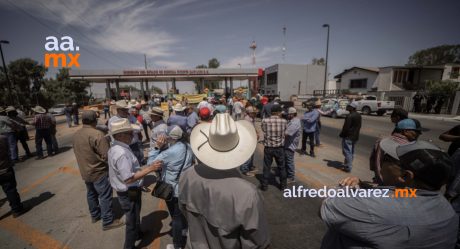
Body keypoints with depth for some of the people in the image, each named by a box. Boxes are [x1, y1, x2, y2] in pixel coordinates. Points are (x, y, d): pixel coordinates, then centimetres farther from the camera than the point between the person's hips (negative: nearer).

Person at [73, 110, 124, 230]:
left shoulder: (76, 134, 2)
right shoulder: (97, 134, -25)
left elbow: (77, 152, 13)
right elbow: (107, 155, -27)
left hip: (85, 171, 9)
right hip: (99, 171, -9)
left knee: (91, 193, 23)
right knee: (105, 196, 2)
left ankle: (95, 215, 40)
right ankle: (108, 221, 13)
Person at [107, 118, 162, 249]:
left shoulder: (116, 147, -1)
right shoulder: (121, 153, -33)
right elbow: (129, 179, -33)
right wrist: (150, 168, -33)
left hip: (127, 191, 10)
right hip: (129, 193, -10)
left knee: (134, 216, 32)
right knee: (132, 221, 14)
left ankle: (137, 233, 56)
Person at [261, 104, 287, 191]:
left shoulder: (265, 121, -12)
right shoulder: (284, 121, -9)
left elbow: (264, 131, -2)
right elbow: (285, 132, 3)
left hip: (268, 148, 0)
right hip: (280, 148, 1)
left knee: (267, 167, 13)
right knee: (281, 167, 19)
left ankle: (264, 185, 24)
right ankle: (283, 184, 34)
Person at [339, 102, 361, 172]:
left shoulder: (349, 116, -22)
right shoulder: (358, 115, 7)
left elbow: (346, 127, -22)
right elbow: (359, 126, 13)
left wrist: (341, 135, -9)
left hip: (348, 137, -9)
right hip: (355, 136, 9)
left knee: (347, 152, 0)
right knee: (351, 151, 19)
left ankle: (348, 167, 5)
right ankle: (347, 164, 32)